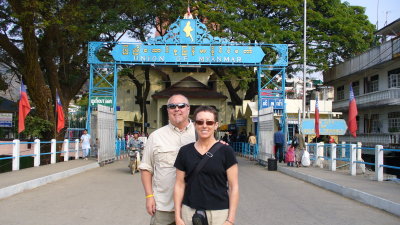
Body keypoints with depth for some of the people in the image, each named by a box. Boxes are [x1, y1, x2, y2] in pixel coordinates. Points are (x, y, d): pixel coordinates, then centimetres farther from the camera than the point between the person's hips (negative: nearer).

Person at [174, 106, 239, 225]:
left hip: (219, 213, -2)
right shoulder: (185, 151, 2)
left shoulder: (226, 151, -5)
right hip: (189, 212, 2)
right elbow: (179, 185, 6)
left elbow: (233, 187, -4)